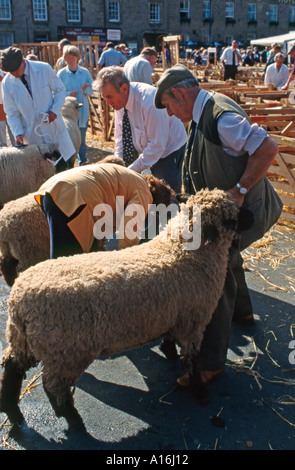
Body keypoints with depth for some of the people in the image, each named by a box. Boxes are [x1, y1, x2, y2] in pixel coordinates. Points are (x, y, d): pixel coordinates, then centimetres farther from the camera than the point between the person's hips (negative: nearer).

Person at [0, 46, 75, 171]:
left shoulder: (44, 69, -8)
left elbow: (60, 90, 3)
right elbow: (12, 113, 0)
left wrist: (55, 111, -13)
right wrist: (18, 132, -14)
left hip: (52, 124, 0)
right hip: (31, 132, 0)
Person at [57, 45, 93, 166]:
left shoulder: (85, 72, 5)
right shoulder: (61, 73, 1)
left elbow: (91, 91, 5)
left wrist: (85, 89, -17)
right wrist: (68, 93, -17)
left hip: (82, 110, 1)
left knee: (82, 137, 5)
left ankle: (83, 160, 16)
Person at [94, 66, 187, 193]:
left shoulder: (149, 102, -32)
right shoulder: (119, 101, -8)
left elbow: (157, 145, -29)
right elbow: (120, 136, 1)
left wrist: (133, 169, -29)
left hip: (168, 150, -7)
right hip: (146, 151, 7)